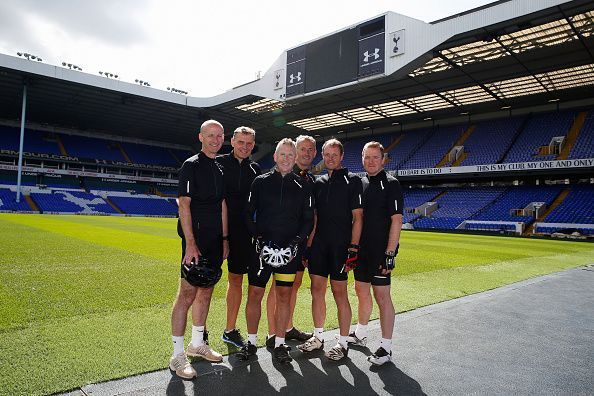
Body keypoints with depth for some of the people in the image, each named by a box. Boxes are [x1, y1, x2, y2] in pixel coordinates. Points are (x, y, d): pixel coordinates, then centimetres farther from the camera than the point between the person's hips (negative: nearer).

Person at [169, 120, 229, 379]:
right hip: (196, 241, -8)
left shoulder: (219, 169, 16)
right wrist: (190, 244, -19)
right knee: (187, 295, -5)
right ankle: (178, 356, 6)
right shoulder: (191, 165, -7)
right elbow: (184, 205, -13)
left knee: (205, 292, 15)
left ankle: (197, 344, 30)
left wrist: (225, 238, 13)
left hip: (215, 242, 8)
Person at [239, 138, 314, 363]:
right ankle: (251, 342, 19)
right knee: (254, 294, 3)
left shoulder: (302, 187, 7)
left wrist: (295, 243, -6)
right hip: (262, 249, 0)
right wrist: (260, 240, -8)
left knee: (284, 295, 6)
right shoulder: (261, 182, 5)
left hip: (288, 251, 1)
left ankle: (279, 344, 20)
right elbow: (248, 214, 3)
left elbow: (308, 220, 8)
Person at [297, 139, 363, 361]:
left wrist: (353, 248, -13)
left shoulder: (352, 181, -2)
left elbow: (357, 217, -7)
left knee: (339, 294, 0)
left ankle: (342, 344, 14)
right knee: (317, 290, 10)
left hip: (340, 246, -5)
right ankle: (318, 338, 25)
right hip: (318, 245, 5)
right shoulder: (318, 183, 13)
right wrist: (307, 244, 11)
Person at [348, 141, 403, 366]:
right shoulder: (359, 183, 12)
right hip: (361, 249, 7)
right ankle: (360, 334, 36)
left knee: (382, 295, -3)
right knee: (361, 290, 18)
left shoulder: (390, 184, -8)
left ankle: (386, 348, 10)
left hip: (380, 251, -7)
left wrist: (390, 253, -20)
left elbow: (396, 220, -14)